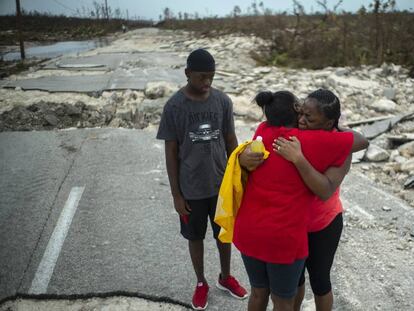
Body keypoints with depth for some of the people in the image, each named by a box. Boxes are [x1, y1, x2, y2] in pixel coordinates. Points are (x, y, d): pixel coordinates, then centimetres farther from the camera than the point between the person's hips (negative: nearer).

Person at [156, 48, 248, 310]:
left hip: (222, 184, 2)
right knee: (195, 237, 15)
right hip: (192, 188, -2)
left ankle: (226, 277, 43)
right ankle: (201, 283, 39)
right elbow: (171, 152, -8)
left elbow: (231, 142, 3)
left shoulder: (223, 101, -6)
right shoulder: (174, 107, -14)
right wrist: (176, 194, -7)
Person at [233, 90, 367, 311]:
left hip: (249, 232, 5)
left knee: (258, 292, 27)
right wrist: (339, 129, 16)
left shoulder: (262, 131, 2)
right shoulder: (313, 142, -12)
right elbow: (361, 141, -1)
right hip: (283, 239, -5)